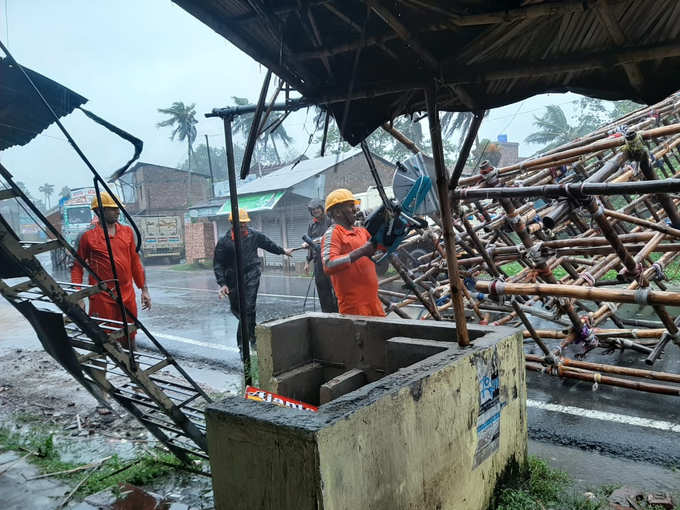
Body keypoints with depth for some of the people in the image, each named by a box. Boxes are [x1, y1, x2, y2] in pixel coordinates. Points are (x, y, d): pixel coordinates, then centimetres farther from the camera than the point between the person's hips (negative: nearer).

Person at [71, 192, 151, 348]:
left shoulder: (127, 231, 9)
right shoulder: (87, 236, -4)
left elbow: (135, 262, 15)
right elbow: (77, 267, -1)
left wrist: (144, 289, 13)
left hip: (128, 298, 4)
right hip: (101, 299, -4)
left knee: (129, 342, 13)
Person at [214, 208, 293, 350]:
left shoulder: (254, 235, 2)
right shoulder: (224, 242, -6)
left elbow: (268, 244, 21)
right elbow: (217, 264, -3)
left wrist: (283, 251, 35)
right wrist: (222, 284, -11)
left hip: (251, 276, 0)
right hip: (233, 279, 1)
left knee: (248, 307, -11)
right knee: (236, 309, 11)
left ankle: (243, 342, -5)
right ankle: (250, 335, 38)